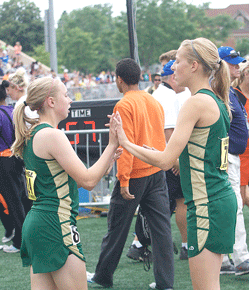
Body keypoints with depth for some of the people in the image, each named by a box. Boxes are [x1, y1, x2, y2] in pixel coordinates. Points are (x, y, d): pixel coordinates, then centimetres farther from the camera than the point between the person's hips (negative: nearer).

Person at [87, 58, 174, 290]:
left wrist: (123, 180, -18)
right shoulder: (154, 102, 7)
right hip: (157, 174, 6)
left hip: (134, 175, -6)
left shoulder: (124, 105, -13)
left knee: (117, 228, 10)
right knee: (161, 229, 3)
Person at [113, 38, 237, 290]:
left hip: (206, 203, -10)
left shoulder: (196, 103, -15)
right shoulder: (217, 102, 13)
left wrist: (126, 143, -8)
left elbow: (166, 160, -19)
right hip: (223, 198, 10)